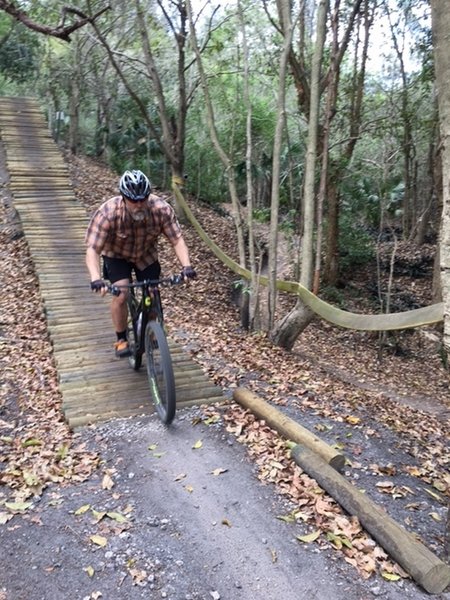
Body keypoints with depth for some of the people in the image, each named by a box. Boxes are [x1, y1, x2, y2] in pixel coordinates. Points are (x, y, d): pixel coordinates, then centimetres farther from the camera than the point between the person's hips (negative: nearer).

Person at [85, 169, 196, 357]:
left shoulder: (161, 209, -31)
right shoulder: (107, 213, -36)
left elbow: (177, 239, -28)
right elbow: (92, 250, -37)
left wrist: (186, 266, -44)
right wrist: (95, 279, -53)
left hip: (146, 255, 2)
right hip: (117, 255, -2)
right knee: (121, 294, -21)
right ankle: (121, 340, 1)